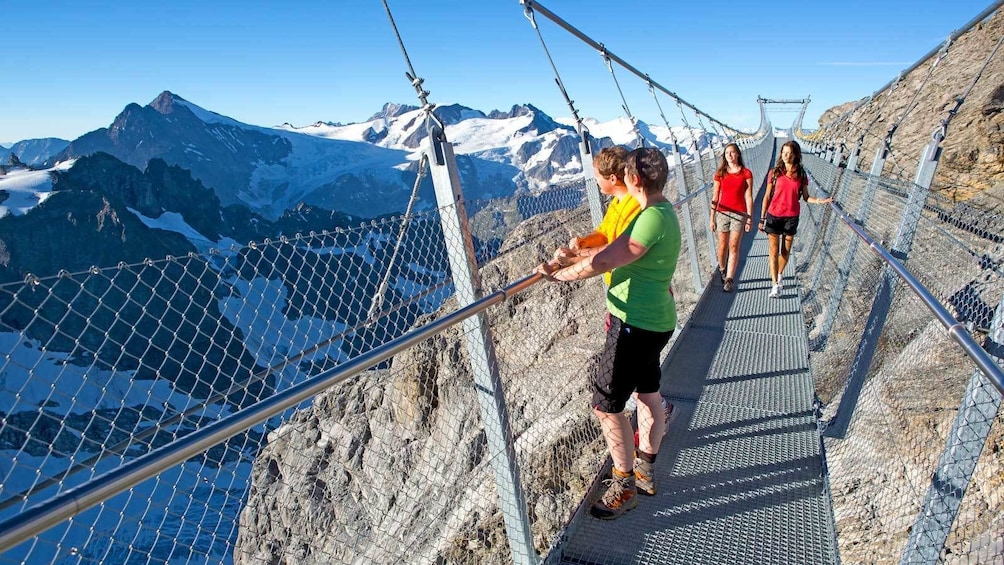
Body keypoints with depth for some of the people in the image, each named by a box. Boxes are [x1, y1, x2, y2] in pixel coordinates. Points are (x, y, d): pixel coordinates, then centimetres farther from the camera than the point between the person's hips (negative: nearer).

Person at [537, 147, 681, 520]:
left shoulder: (653, 219, -25)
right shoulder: (661, 210, 7)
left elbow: (603, 262, -27)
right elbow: (617, 248, 20)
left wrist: (558, 274, -15)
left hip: (636, 326, -11)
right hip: (653, 320, 11)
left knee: (607, 405, -1)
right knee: (648, 393, 21)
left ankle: (625, 488, 15)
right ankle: (646, 472, 39)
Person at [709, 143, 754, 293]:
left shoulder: (746, 173, 2)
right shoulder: (720, 174, 6)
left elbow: (749, 197, 0)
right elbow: (715, 197, 7)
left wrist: (750, 218, -3)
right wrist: (712, 218, 5)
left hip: (739, 214, -2)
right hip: (722, 213, 2)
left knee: (734, 247, -4)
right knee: (723, 246, 7)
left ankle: (728, 280, -3)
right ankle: (722, 270, 32)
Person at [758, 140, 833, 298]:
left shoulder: (801, 175, 2)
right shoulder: (774, 173, -2)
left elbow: (806, 197, 8)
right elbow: (767, 196, 2)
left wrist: (819, 201, -13)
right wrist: (762, 218, 1)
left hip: (791, 217, 2)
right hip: (774, 215, -2)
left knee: (786, 251, 10)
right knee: (773, 251, -5)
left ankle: (779, 276, 33)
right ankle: (775, 286, -3)